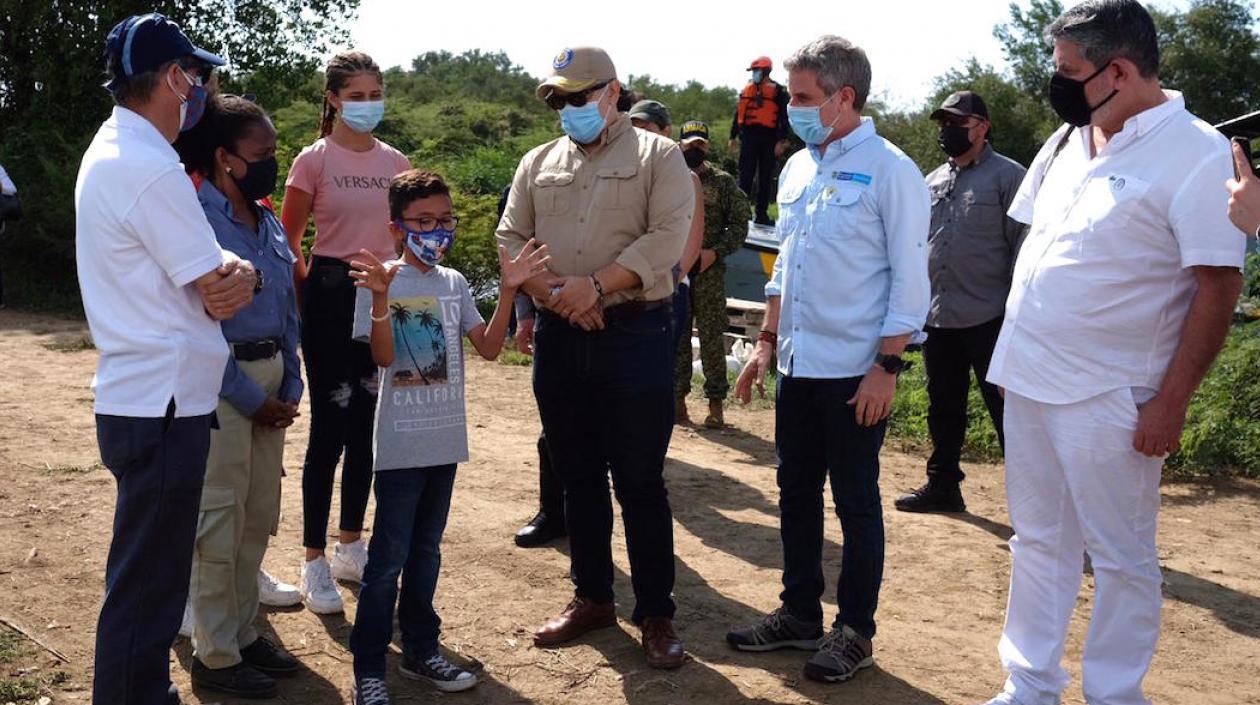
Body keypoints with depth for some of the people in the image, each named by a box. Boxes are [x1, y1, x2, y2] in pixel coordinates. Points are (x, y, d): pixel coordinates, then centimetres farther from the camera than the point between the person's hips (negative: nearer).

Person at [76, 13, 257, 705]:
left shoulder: (109, 150, 13)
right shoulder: (150, 169, -19)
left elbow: (209, 275, 12)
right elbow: (220, 297, -18)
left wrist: (230, 268, -9)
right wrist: (243, 272, 4)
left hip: (135, 399, 11)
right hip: (164, 407, -11)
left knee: (145, 577, 22)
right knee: (145, 590, 0)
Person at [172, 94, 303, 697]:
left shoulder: (268, 221, 10)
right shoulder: (196, 217, -13)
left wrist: (290, 386, 6)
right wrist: (250, 396, -13)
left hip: (270, 377, 8)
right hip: (221, 382, -8)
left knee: (259, 517, 14)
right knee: (219, 521, 0)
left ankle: (242, 631, 28)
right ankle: (214, 655, 13)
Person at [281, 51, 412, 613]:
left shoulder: (395, 163, 7)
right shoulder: (314, 160, -5)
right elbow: (288, 239, 0)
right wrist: (312, 287, 1)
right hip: (332, 296, -5)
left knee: (367, 428, 11)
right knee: (329, 429, -3)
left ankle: (351, 546, 25)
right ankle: (314, 562, 7)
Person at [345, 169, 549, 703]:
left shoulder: (454, 283, 7)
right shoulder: (383, 281, -9)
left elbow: (488, 347, 2)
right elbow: (383, 355, -19)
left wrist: (508, 291, -8)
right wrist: (380, 298, -33)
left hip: (445, 439, 6)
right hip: (401, 442, -6)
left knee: (426, 550, 17)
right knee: (389, 558, -1)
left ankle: (421, 650, 29)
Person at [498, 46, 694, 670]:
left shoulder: (657, 156, 1)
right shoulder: (538, 163, 14)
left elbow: (666, 238, -12)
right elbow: (510, 239, 6)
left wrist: (596, 284, -20)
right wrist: (553, 292, -12)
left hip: (635, 333, -4)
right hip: (558, 337, 5)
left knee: (640, 482, 0)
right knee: (578, 477, 12)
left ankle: (655, 614, 12)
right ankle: (592, 598, 26)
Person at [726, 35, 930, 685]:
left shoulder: (889, 171, -11)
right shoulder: (797, 169, 10)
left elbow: (909, 279, -12)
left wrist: (886, 368, -16)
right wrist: (767, 343, 15)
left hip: (855, 372, -7)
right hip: (798, 364, 7)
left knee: (856, 503, 5)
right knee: (796, 494, 15)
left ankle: (855, 631, 20)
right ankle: (799, 613, 30)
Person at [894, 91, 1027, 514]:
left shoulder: (1007, 176, -4)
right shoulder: (932, 182, 14)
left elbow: (1023, 248, -8)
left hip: (988, 320, -6)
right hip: (937, 318, 7)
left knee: (1006, 409, -2)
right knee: (943, 408, 16)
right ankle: (942, 485, 28)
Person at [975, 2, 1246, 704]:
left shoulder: (1198, 154, -13)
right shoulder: (1066, 142, 8)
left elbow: (1219, 286, -14)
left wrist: (1171, 403, -16)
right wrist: (1013, 354, 15)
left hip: (1108, 400, -7)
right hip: (1028, 382, 7)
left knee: (1122, 560, 7)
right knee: (1039, 545, 16)